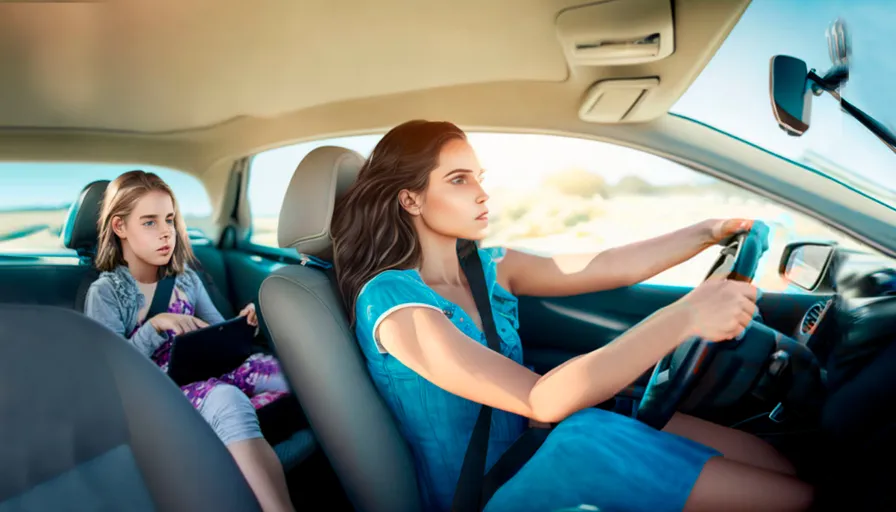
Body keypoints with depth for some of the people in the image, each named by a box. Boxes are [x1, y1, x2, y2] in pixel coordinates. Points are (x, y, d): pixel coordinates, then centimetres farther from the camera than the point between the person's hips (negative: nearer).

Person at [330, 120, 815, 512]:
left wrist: (712, 230, 0)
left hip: (528, 446, 7)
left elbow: (607, 268, 4)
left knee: (779, 464, -2)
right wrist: (686, 315, -32)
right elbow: (543, 400, -30)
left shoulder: (485, 268, 2)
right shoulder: (390, 301, -21)